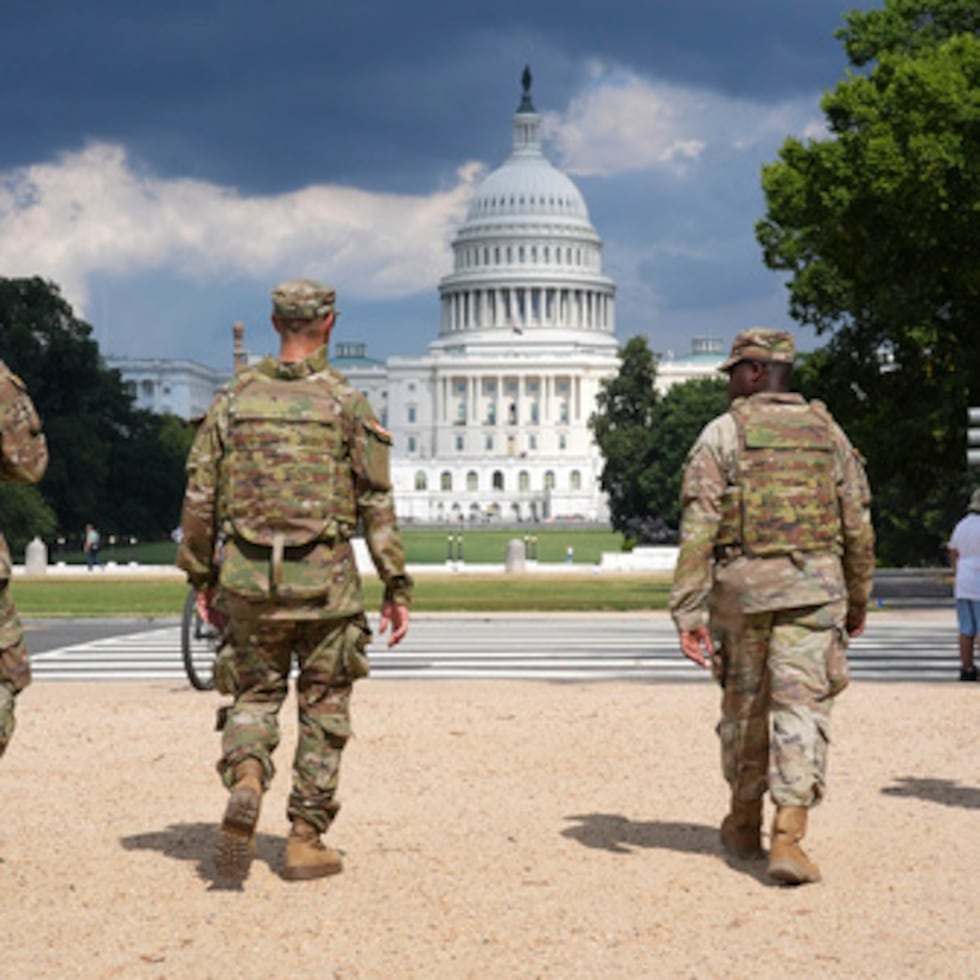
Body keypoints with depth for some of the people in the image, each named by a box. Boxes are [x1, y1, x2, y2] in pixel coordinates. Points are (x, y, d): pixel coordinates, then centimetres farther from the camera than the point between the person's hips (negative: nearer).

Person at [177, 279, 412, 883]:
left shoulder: (235, 398, 4)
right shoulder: (347, 402, -3)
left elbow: (200, 496, 3)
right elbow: (377, 502, -4)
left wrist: (201, 576, 13)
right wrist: (397, 588, 0)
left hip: (248, 576, 2)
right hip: (324, 579, -1)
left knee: (255, 694, 15)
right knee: (324, 708, 11)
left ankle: (245, 782, -14)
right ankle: (306, 840, 12)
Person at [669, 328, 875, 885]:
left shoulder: (723, 433, -1)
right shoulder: (827, 431, 9)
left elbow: (698, 530, -8)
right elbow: (859, 526, 10)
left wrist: (689, 612, -9)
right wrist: (858, 599, 22)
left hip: (742, 587, -1)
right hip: (813, 587, 1)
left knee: (745, 708, 15)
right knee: (802, 709, -3)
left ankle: (745, 826, 29)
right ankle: (788, 836, -16)